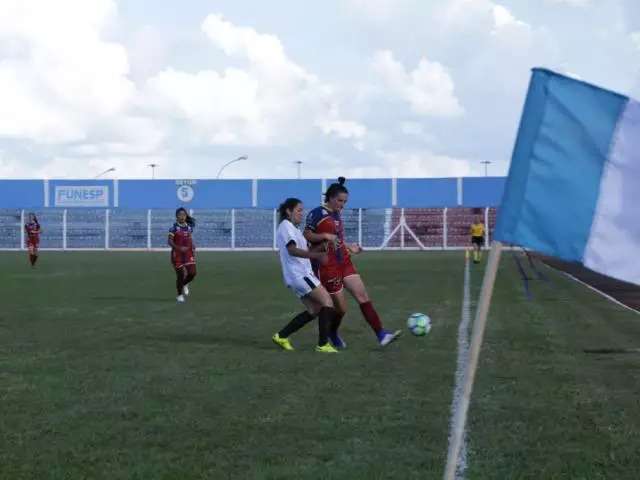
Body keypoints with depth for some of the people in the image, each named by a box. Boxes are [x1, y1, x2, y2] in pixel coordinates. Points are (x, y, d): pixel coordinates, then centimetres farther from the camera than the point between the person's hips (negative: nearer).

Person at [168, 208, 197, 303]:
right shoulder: (174, 228, -8)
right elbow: (170, 241, -14)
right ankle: (180, 295, 16)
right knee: (180, 275, -2)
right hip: (177, 254, -4)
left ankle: (185, 285, 28)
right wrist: (179, 248, -27)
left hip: (188, 253, 4)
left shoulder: (189, 227, 7)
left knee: (192, 273, -5)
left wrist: (193, 247, 0)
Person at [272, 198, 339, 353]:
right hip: (300, 274, -10)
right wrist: (315, 255, -33)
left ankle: (281, 336, 10)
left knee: (314, 310, 9)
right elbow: (292, 250, -22)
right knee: (327, 302, -10)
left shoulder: (291, 228, 22)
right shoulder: (286, 225, -9)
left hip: (300, 274, 10)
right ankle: (323, 344, -11)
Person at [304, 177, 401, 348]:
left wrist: (349, 246, 14)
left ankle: (381, 335, -9)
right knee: (341, 307, 0)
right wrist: (325, 236, -24)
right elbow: (306, 236, -12)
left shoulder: (337, 214, 13)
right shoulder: (317, 214, -10)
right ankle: (333, 333, 31)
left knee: (363, 296, -5)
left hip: (344, 263, 7)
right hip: (327, 267, -7)